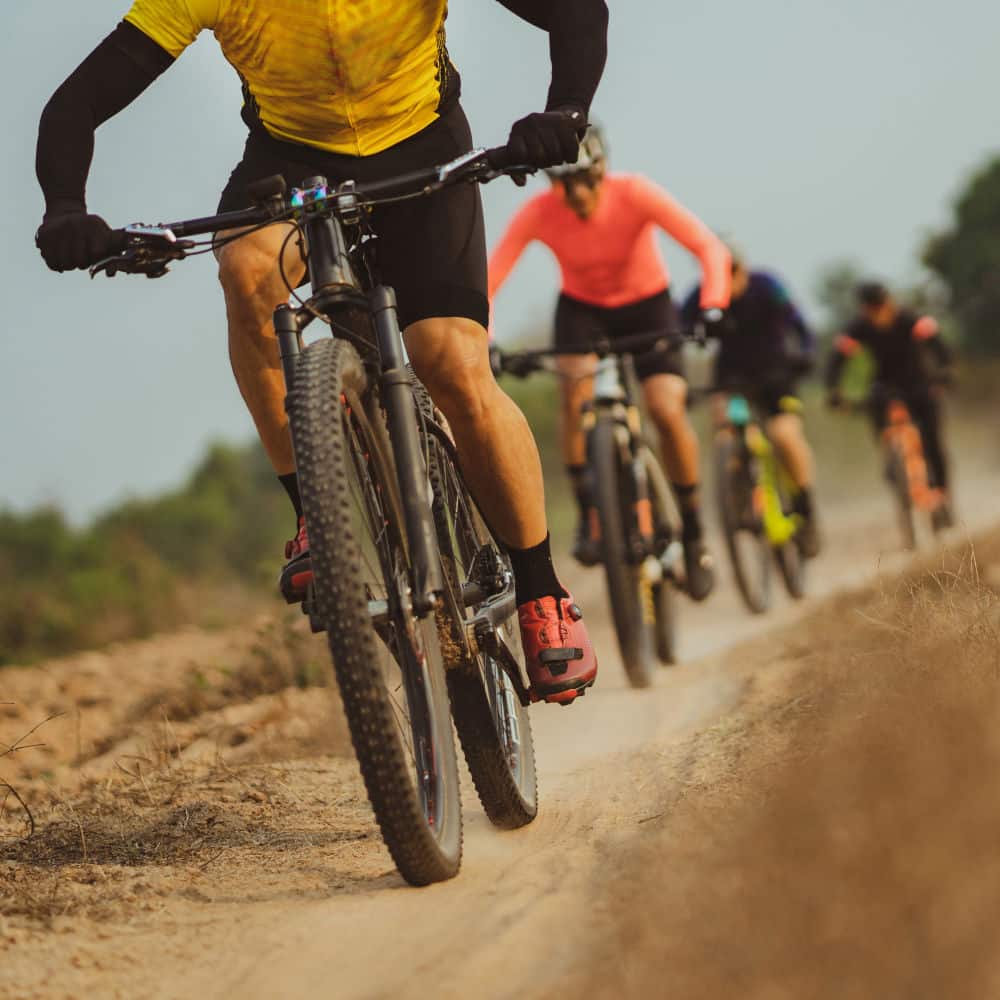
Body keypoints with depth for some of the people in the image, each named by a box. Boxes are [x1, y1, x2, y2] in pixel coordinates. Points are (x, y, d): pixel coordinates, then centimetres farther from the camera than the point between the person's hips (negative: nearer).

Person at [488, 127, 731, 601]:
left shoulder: (635, 194, -29)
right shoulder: (538, 213, -25)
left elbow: (709, 247, -34)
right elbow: (488, 279, -27)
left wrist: (712, 307, -49)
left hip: (646, 304, -1)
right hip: (582, 308, 1)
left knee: (668, 410, -19)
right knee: (575, 389, -30)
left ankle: (693, 533, 1)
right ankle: (588, 513, -14)